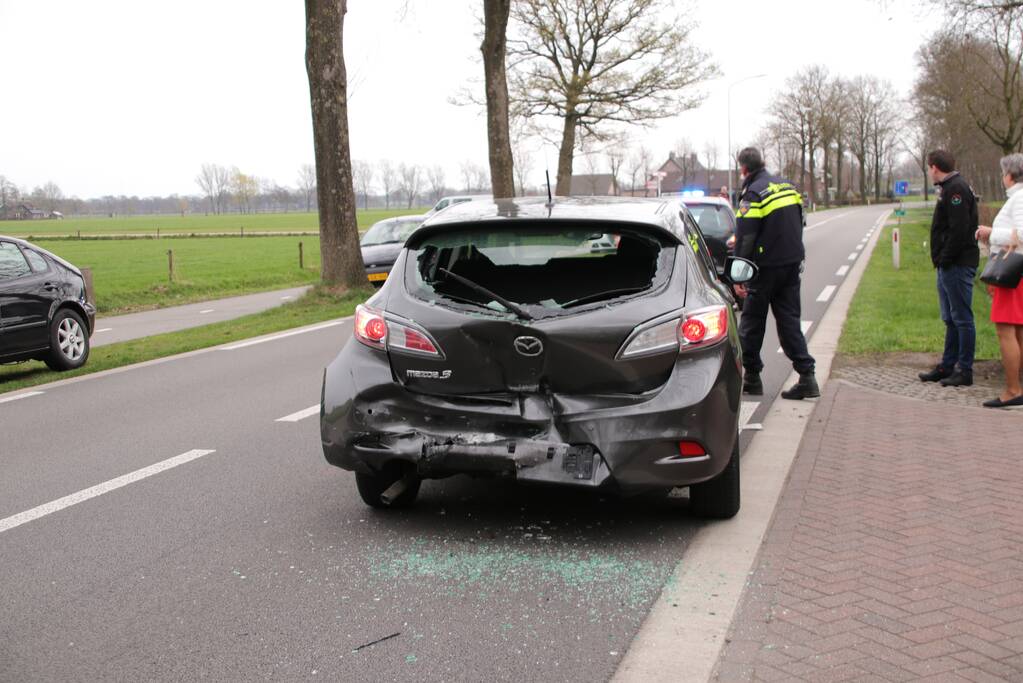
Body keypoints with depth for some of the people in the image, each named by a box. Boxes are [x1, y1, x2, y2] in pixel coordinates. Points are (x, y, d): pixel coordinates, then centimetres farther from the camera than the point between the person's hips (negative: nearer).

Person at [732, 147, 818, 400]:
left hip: (765, 267, -7)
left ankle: (751, 377, 14)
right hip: (792, 265, 7)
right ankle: (807, 377, 0)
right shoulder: (788, 187, 11)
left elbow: (745, 239, -17)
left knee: (752, 321, 7)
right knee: (789, 320, 8)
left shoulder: (753, 194, -14)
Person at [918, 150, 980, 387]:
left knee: (962, 319, -4)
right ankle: (947, 366, 23)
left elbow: (959, 230, -23)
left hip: (958, 266, -11)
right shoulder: (948, 188, 17)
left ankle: (965, 371, 0)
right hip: (948, 267, 11)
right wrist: (941, 260, 12)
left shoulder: (956, 190, -15)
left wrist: (945, 259, -18)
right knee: (951, 319, 15)